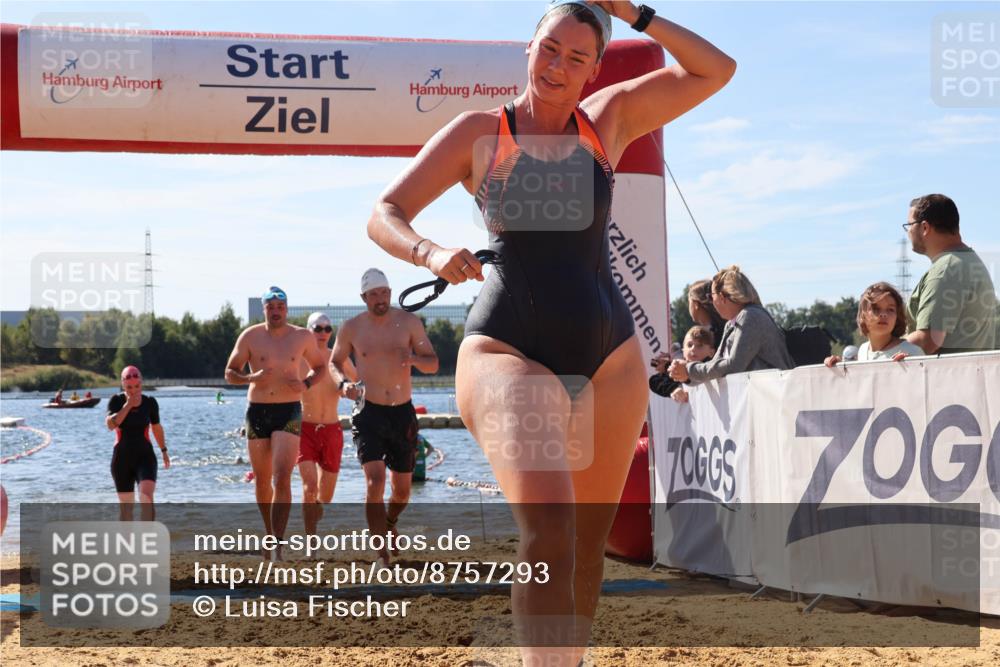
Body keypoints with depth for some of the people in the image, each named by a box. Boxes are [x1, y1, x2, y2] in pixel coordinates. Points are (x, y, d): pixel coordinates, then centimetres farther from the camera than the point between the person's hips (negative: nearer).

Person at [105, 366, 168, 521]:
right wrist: (128, 405, -22)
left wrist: (164, 451, 20)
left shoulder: (150, 403, 0)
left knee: (146, 496, -23)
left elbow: (156, 427, 14)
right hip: (122, 458, 1)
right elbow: (110, 425, -20)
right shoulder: (116, 401, -4)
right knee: (125, 504, 6)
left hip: (145, 456, 0)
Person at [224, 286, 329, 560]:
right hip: (257, 411, 2)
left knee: (282, 479, -16)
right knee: (262, 481, 12)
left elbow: (321, 368, 14)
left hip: (289, 412, -2)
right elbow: (230, 373, 4)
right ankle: (270, 534, 34)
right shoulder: (250, 336, 0)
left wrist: (307, 384, -7)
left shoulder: (303, 337, 2)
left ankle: (277, 546, -18)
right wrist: (251, 378, -18)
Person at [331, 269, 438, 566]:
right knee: (375, 480, -20)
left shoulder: (409, 322, -1)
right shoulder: (351, 328, -2)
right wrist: (343, 382, -11)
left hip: (403, 412, 2)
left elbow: (433, 364, 0)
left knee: (402, 489, 12)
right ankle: (382, 556, -19)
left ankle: (389, 524, 47)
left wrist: (414, 359, -23)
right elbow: (335, 362, 12)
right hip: (369, 413, -2)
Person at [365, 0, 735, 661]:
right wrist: (431, 253, -21)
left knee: (588, 542, 11)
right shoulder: (479, 133, 2)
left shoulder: (610, 119, 9)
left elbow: (716, 70, 9)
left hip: (609, 357, 4)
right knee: (548, 526, -26)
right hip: (509, 350, -4)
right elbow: (384, 216, -1)